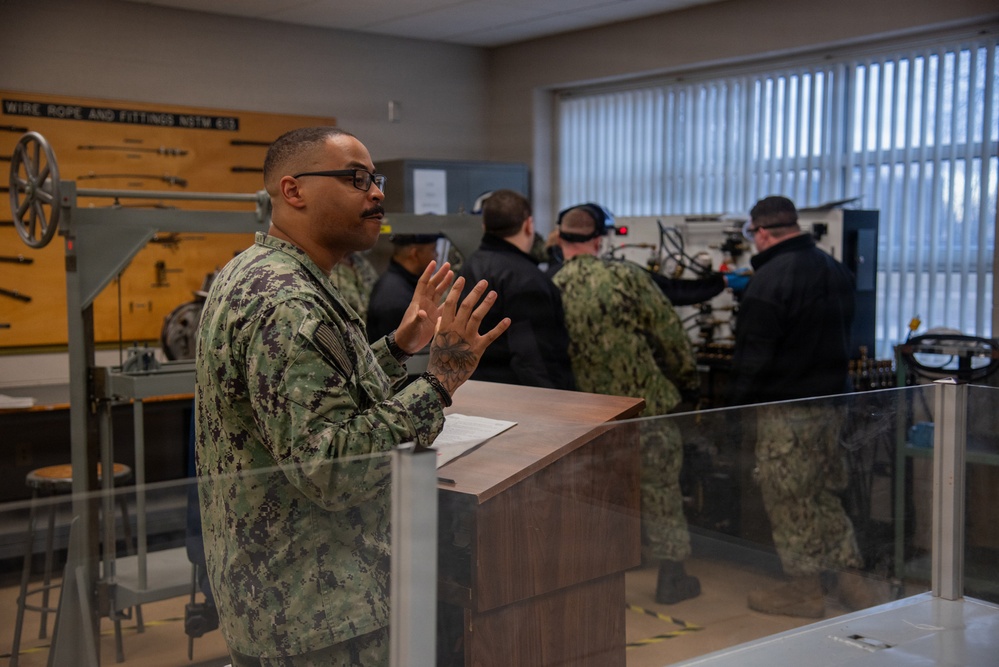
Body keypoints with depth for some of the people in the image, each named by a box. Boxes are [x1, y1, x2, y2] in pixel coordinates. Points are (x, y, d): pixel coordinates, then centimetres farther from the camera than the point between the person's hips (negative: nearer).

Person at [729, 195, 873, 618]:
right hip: (832, 399, 9)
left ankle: (806, 591, 13)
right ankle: (851, 579, 21)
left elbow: (753, 356, -17)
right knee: (826, 492, 18)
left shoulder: (769, 280, -18)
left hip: (787, 408, -8)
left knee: (790, 500, 3)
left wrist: (738, 404, -8)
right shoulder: (835, 270, 10)